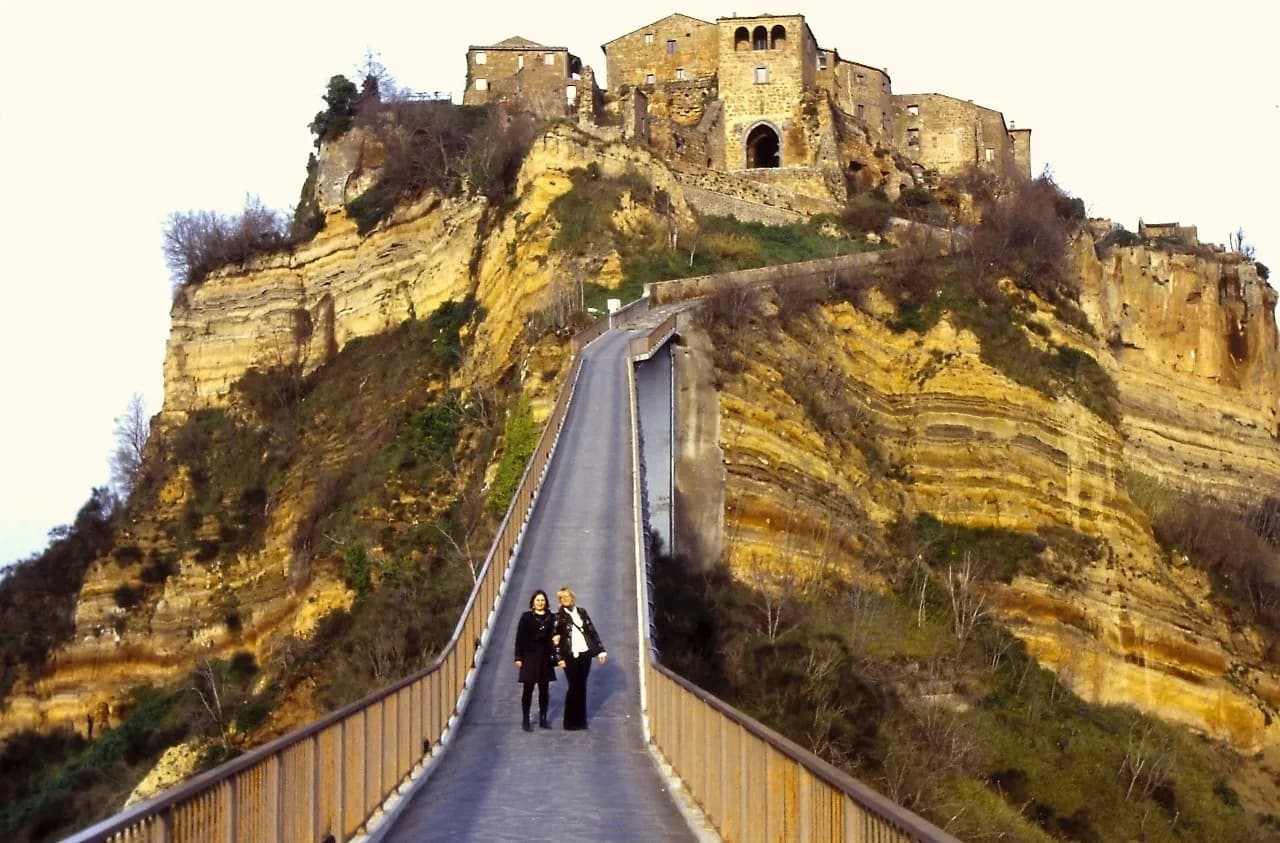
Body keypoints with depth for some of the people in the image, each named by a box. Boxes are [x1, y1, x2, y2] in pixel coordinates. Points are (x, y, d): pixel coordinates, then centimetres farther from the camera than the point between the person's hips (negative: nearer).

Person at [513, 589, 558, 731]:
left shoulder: (551, 617, 5)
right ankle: (526, 720, 7)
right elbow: (519, 638, -4)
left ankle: (543, 719, 19)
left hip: (545, 657, 3)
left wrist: (556, 639, -13)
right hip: (530, 657, -3)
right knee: (528, 689, 1)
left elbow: (554, 635, 11)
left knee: (544, 689, 9)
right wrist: (518, 657, -8)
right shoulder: (526, 617, -3)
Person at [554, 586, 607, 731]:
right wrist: (559, 658, -10)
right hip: (570, 656, -4)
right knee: (574, 687, -4)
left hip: (585, 654, 4)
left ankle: (581, 721, 14)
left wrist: (601, 650, 8)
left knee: (582, 687, 8)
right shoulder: (559, 617, -1)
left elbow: (592, 631, 13)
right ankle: (571, 722, 5)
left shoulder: (582, 612, 11)